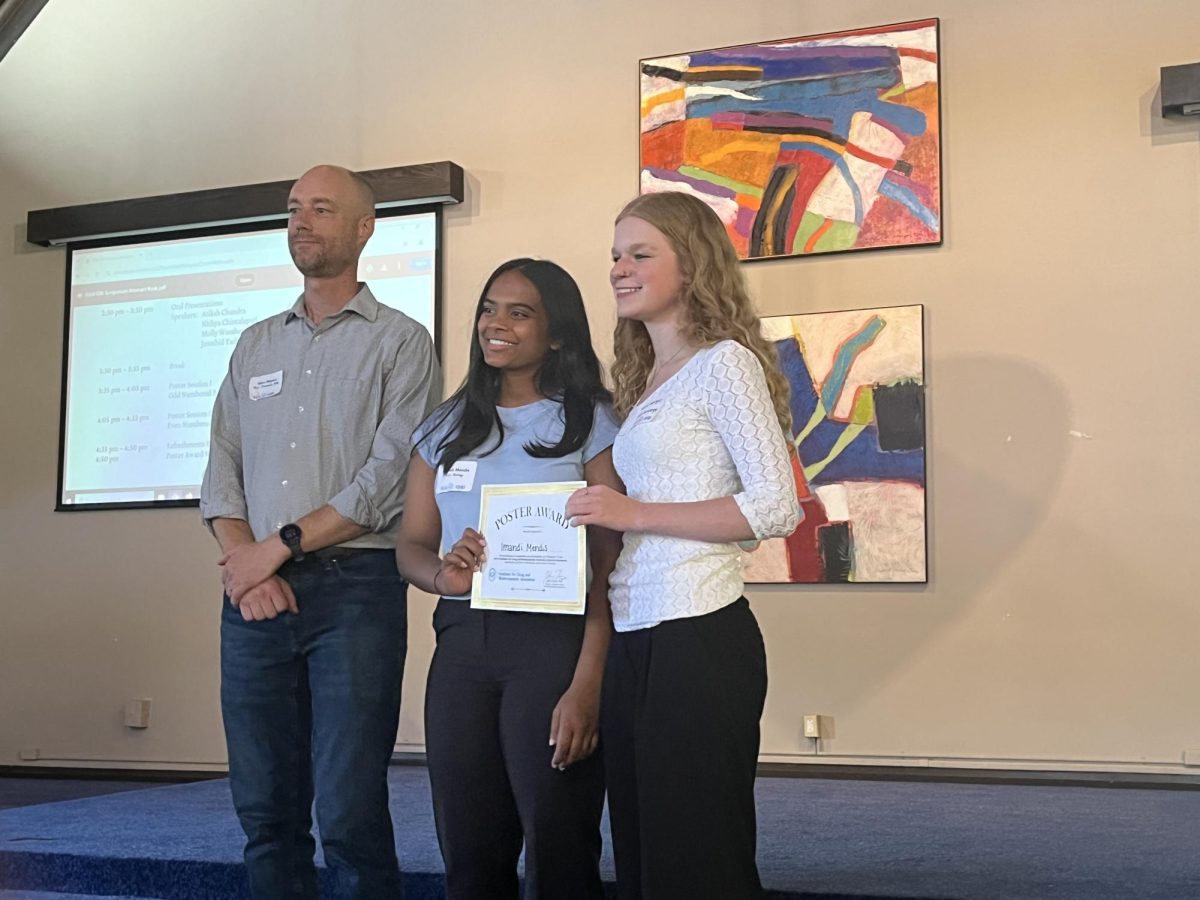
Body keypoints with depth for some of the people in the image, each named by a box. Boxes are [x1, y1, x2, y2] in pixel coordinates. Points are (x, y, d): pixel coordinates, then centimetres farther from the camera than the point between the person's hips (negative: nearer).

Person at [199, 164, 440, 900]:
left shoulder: (401, 341, 3)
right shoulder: (255, 345, 18)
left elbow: (388, 477, -8)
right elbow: (222, 471, 12)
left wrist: (279, 546, -10)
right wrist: (244, 563, -6)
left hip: (353, 589, -5)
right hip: (256, 594, 5)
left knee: (350, 817, -5)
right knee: (265, 813, 7)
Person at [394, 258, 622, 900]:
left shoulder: (589, 423, -1)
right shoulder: (446, 427, 14)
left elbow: (609, 565, -8)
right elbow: (410, 546, 13)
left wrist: (587, 684, -18)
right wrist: (443, 574, -12)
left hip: (554, 639, -4)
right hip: (461, 645, 4)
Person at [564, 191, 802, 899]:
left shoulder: (723, 362, -6)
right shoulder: (647, 378, 18)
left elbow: (776, 507, -16)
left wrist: (635, 514, -15)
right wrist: (603, 519, 2)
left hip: (698, 636, -8)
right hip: (634, 640, 9)